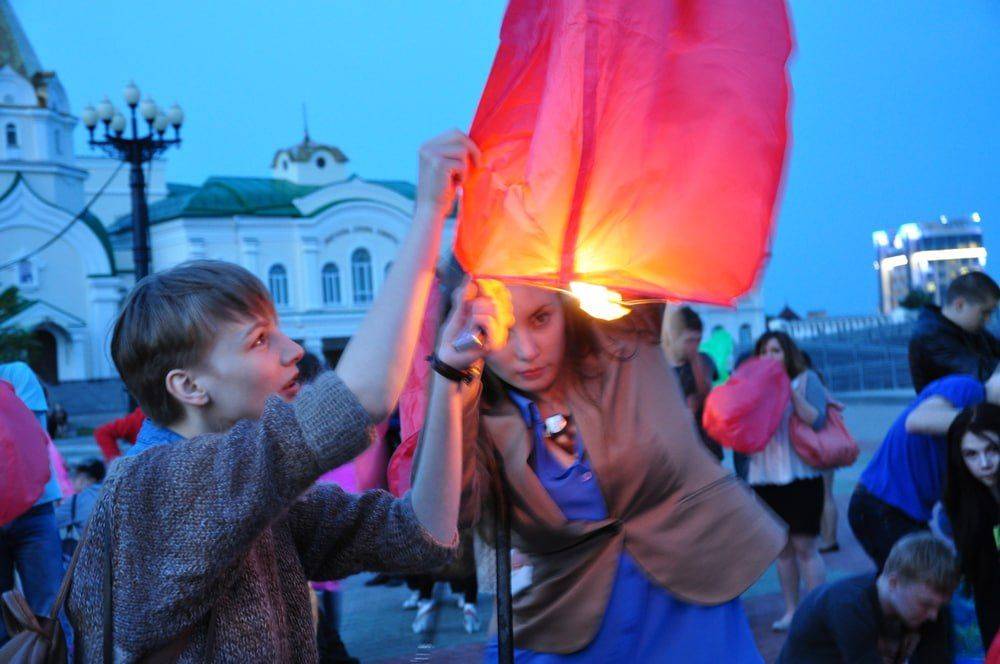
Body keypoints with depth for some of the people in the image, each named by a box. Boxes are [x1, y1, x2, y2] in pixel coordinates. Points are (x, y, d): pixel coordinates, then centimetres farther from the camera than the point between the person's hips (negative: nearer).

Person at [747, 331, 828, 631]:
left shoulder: (806, 379, 2)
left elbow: (817, 420, -10)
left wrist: (791, 393, -17)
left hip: (801, 475, -4)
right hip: (764, 477, 4)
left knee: (804, 547, -5)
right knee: (781, 548, 9)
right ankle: (791, 610, 17)